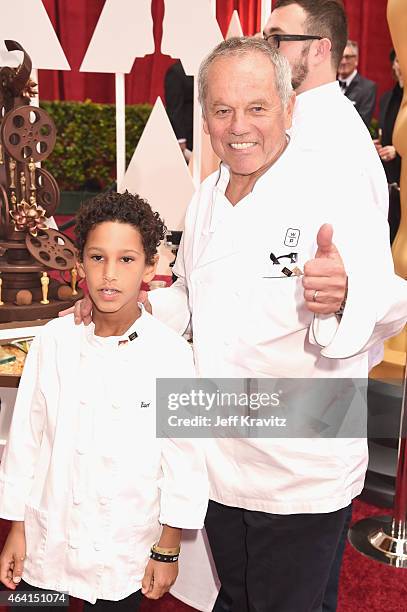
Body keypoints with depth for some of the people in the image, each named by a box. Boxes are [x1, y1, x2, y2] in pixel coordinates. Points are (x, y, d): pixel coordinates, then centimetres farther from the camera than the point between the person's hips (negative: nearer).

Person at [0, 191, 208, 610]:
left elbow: (183, 456, -7)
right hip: (45, 544, 2)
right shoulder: (53, 341, -9)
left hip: (125, 555, -2)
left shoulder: (169, 354, -15)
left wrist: (168, 549, 0)